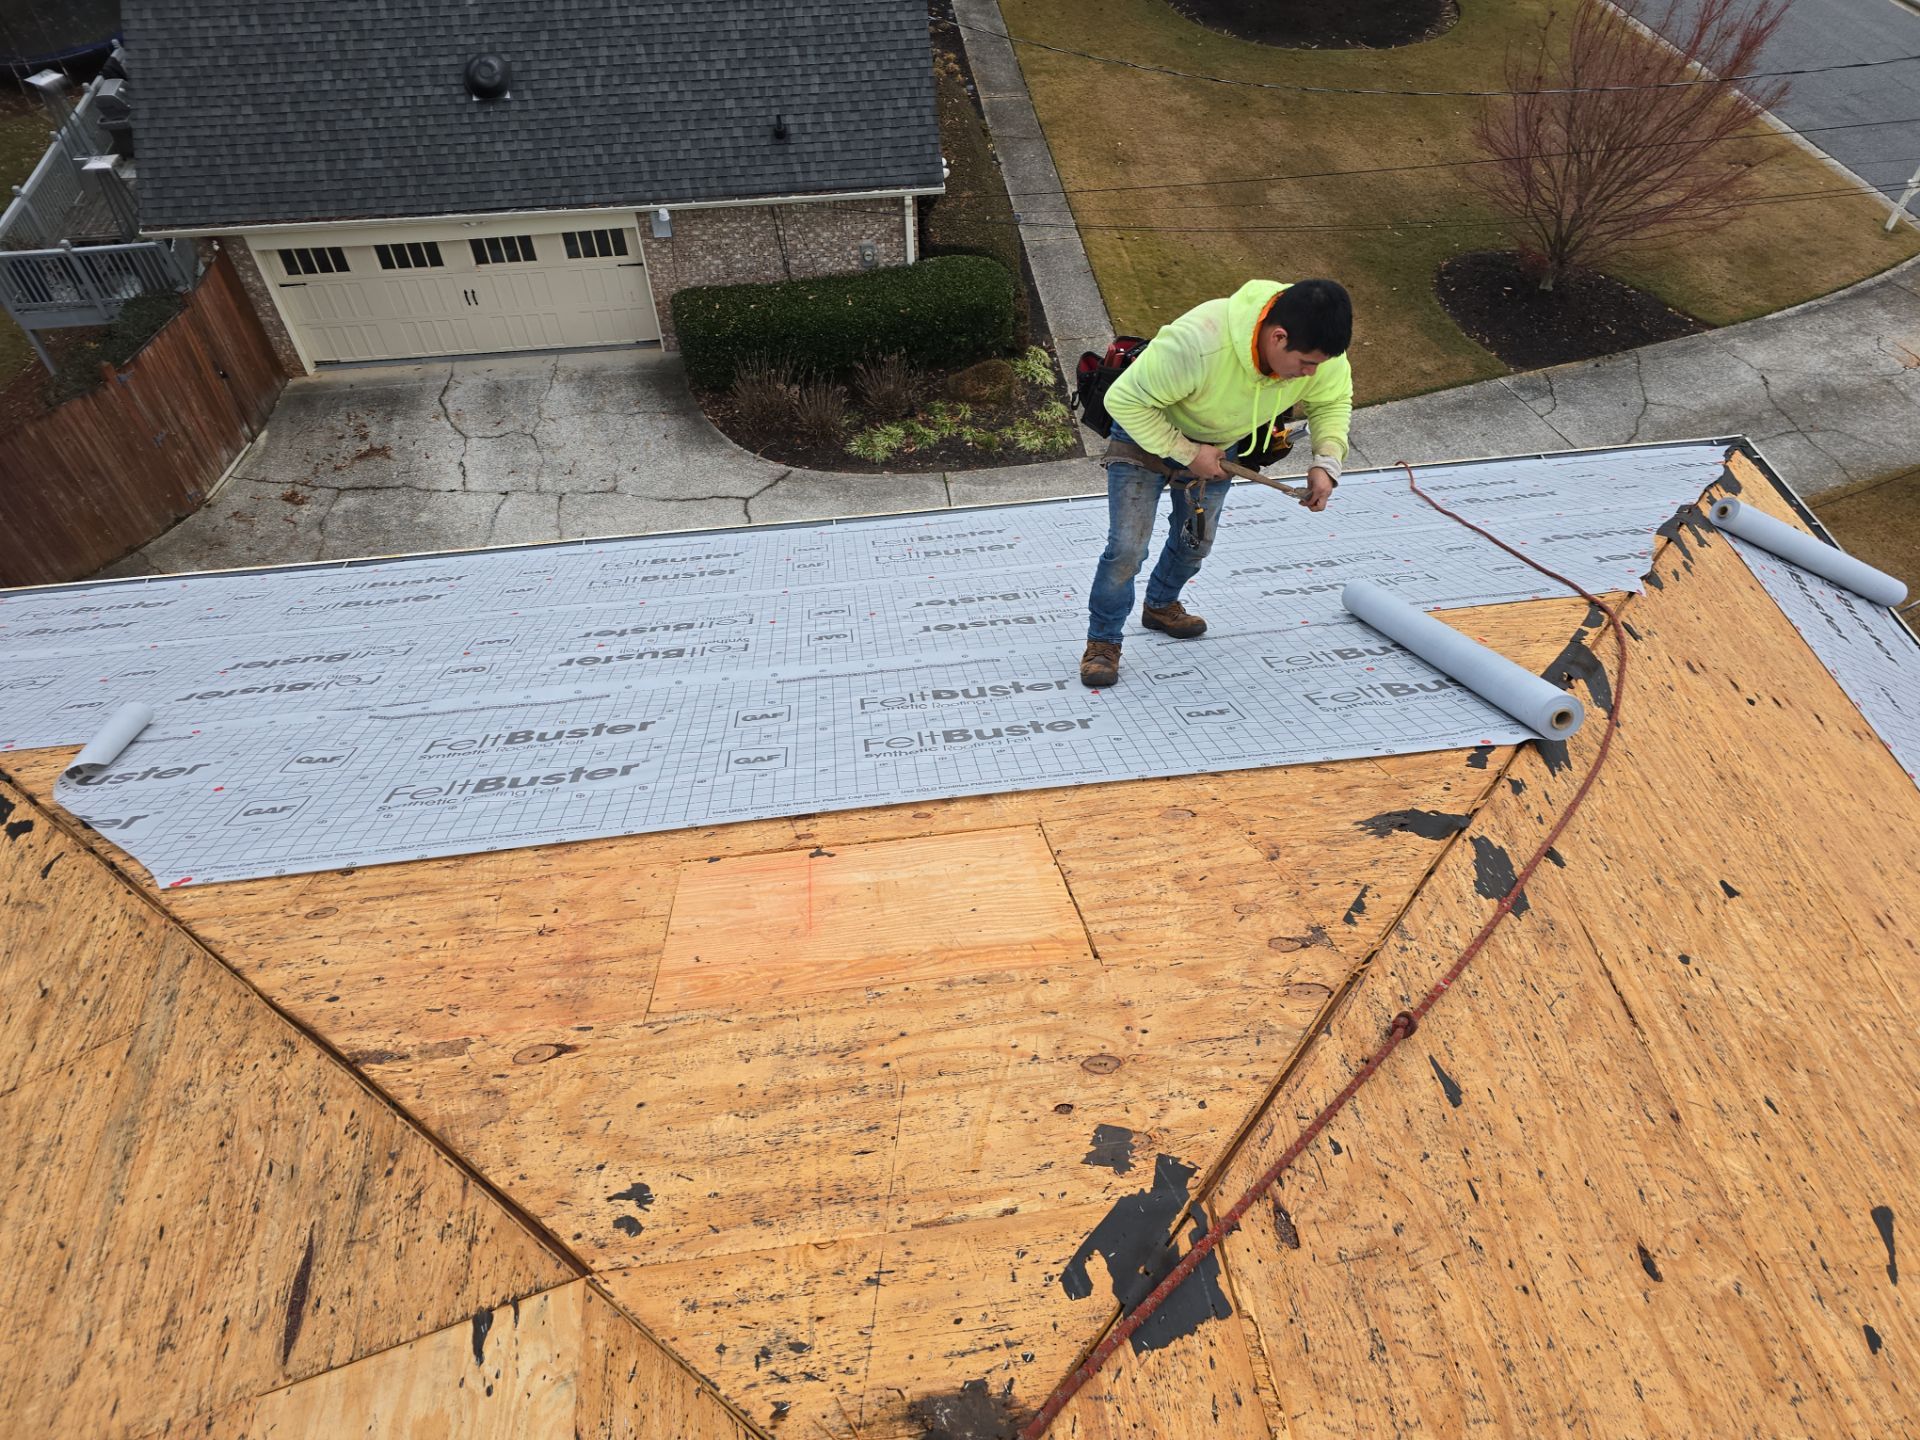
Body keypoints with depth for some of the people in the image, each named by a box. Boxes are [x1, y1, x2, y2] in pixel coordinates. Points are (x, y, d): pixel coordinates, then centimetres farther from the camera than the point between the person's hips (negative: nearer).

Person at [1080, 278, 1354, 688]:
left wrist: (1327, 462, -19)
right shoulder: (1198, 344, -44)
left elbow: (1333, 400, -1)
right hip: (1147, 432, -6)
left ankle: (1161, 606, 45)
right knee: (1127, 548, -14)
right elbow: (1124, 399, -32)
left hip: (1219, 445, 6)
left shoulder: (1318, 351, -24)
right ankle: (1103, 641, 4)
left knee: (1196, 543, 17)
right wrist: (1186, 453, -29)